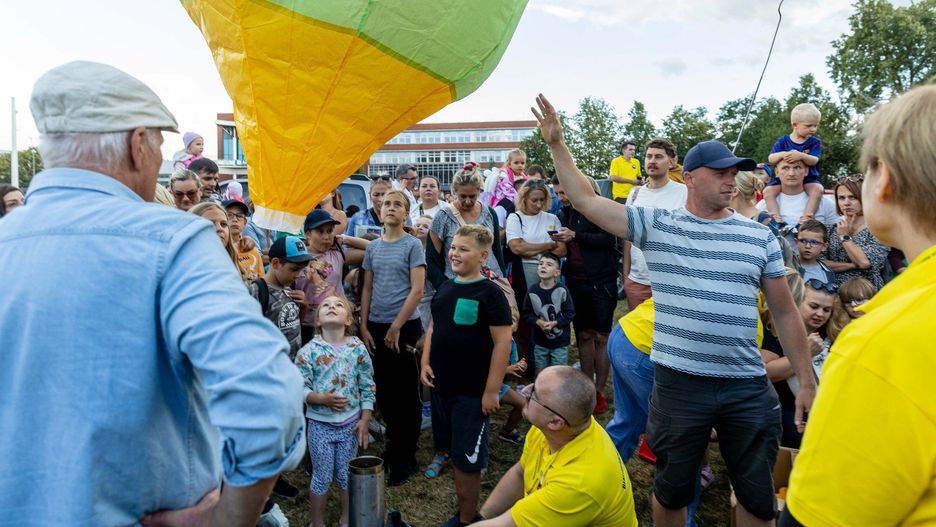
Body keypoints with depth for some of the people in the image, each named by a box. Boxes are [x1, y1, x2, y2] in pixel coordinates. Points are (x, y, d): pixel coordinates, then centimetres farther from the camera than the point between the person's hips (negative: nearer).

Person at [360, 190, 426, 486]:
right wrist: (364, 327, 4)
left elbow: (417, 290, -11)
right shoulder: (373, 247, 9)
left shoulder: (412, 245, -5)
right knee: (383, 391, 14)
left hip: (404, 326, -5)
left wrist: (396, 327, -12)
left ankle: (406, 458, 16)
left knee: (406, 394, 4)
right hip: (376, 328, 5)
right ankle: (393, 445, 31)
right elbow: (367, 289, 11)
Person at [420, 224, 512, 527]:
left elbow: (503, 342, -16)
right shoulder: (445, 288, 7)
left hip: (472, 391, -7)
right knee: (453, 452, 18)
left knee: (468, 459, 4)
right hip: (441, 385, 7)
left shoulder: (489, 293, -14)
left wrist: (492, 390, -18)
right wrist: (425, 363, 5)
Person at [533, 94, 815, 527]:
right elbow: (585, 200, -3)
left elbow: (785, 312, 8)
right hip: (679, 383, -2)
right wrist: (557, 144, -10)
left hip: (748, 388, 2)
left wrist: (806, 381, 7)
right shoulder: (656, 225, -1)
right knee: (672, 489, 15)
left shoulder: (759, 237, 4)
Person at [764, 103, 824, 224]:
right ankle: (777, 220, -24)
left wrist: (801, 156, -38)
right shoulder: (783, 141, 2)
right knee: (768, 191, -21)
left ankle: (805, 220, -32)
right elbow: (771, 158, -9)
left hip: (808, 178, -1)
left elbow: (814, 160, -15)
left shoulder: (815, 142, 1)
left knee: (817, 190, -30)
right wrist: (782, 154, -32)